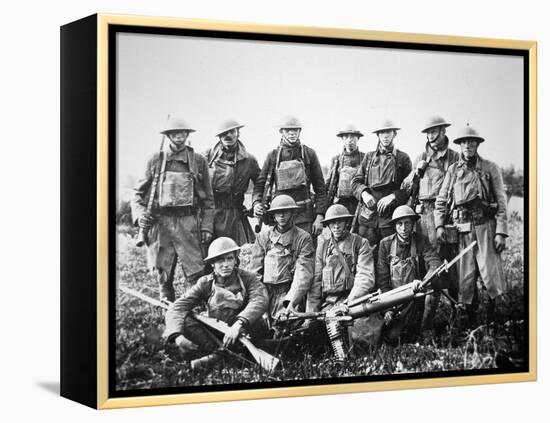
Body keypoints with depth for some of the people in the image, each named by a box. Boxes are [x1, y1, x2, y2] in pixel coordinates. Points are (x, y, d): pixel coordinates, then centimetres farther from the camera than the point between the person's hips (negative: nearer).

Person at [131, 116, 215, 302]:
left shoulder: (198, 161, 9)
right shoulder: (156, 161, 9)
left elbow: (208, 198, 10)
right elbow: (138, 193, 14)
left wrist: (207, 226, 2)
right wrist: (139, 213, -5)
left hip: (189, 222, -1)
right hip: (160, 222, 1)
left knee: (196, 274, -8)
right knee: (163, 276, 5)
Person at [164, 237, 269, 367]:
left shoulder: (248, 278, -6)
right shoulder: (205, 284, -3)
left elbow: (260, 300, -27)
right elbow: (176, 308, -13)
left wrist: (239, 324, -44)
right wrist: (177, 335, -33)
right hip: (214, 335, 2)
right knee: (184, 319, -20)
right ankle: (217, 350, -28)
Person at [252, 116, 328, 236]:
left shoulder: (309, 154, 4)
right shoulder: (273, 155, 6)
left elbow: (320, 188, 4)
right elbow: (260, 184, 8)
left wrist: (319, 216, -4)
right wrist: (256, 203, -12)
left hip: (305, 215, -1)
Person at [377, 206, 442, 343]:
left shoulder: (421, 241, 0)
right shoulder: (386, 244, 0)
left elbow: (436, 264, -16)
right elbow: (382, 279, -1)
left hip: (416, 297, 0)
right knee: (392, 336, -16)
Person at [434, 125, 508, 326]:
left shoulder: (490, 168, 4)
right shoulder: (453, 170, 11)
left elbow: (501, 202, 1)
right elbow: (441, 201, 13)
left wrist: (501, 232, -7)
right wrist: (439, 225, -2)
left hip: (486, 226, -2)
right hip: (461, 229, 2)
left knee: (491, 274, -7)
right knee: (465, 278, 3)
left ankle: (492, 319, 9)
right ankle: (471, 321, 13)